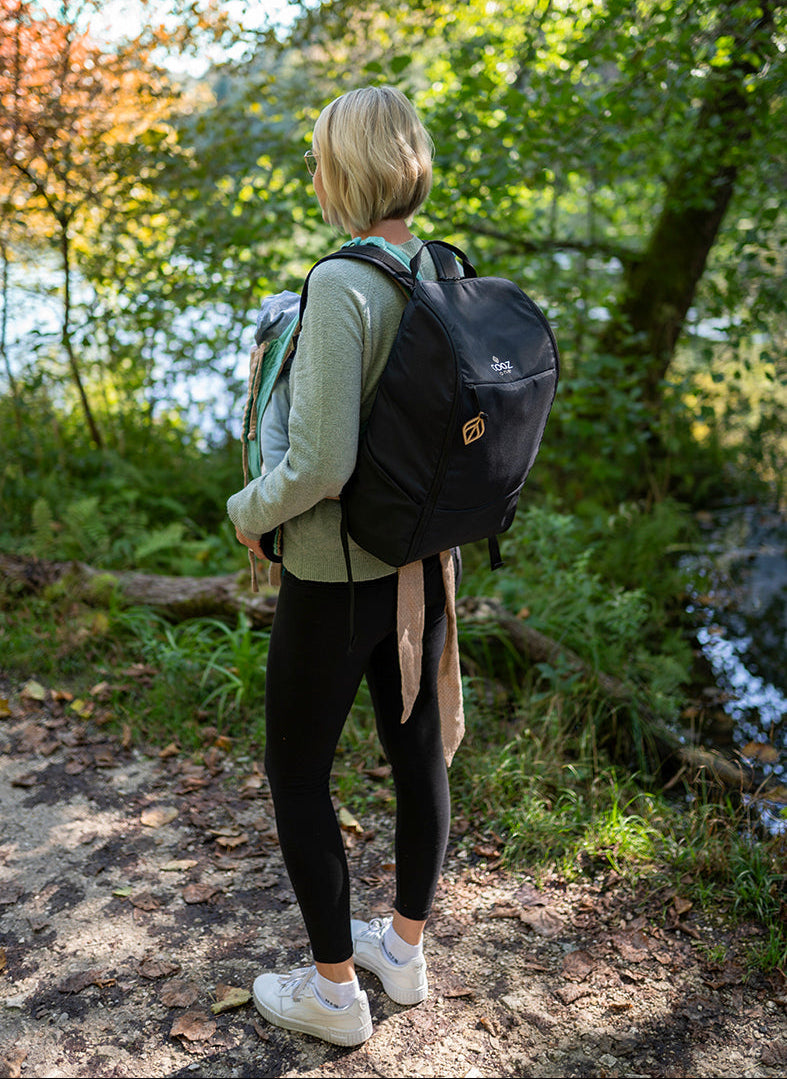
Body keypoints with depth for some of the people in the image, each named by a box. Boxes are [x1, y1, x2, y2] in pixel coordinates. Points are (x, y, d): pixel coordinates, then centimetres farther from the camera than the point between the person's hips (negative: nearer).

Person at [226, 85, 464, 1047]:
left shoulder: (340, 286, -24)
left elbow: (320, 463, -28)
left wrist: (249, 512, -9)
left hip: (334, 578, -7)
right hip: (423, 564, 8)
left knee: (296, 775, 12)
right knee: (418, 751, 19)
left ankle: (334, 991, 27)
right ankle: (404, 948, 41)